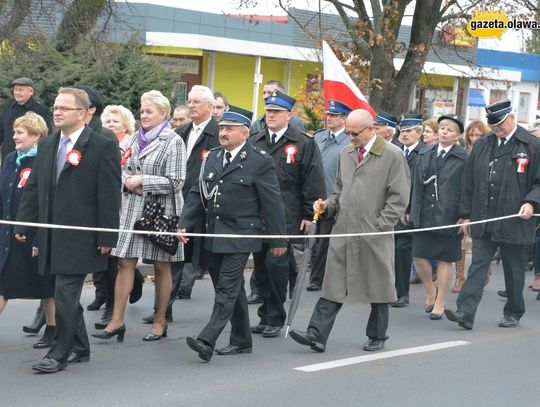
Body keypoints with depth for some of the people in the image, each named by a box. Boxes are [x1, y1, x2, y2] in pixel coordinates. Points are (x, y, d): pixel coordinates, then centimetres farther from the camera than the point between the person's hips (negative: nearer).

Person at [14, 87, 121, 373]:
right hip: (52, 236, 7)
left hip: (80, 236, -7)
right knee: (67, 293, 13)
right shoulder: (46, 145, 13)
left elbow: (109, 195, -9)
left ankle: (60, 353, 2)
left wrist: (106, 237, -12)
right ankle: (79, 348, 25)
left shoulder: (103, 146, -7)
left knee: (65, 294, -7)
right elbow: (33, 187, 15)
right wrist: (23, 225, 7)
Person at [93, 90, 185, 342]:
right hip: (131, 209, 5)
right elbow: (121, 168, 14)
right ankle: (117, 321, 4)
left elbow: (175, 182, -12)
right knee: (125, 263, 1)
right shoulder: (135, 138, 11)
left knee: (161, 267, 6)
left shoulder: (173, 142, -6)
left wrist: (142, 181, -13)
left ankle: (160, 322, 17)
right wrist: (129, 182, -7)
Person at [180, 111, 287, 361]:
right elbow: (198, 193, 14)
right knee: (232, 289, 14)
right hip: (216, 235, 7)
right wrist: (186, 223, 4)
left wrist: (278, 239, -6)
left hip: (241, 235, -7)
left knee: (227, 289, -11)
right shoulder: (213, 157, 11)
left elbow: (272, 202, -6)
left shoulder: (260, 162, -7)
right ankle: (242, 341, 24)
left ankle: (207, 342, -17)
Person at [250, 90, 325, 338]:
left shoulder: (303, 145, 0)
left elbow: (312, 183, -1)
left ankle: (275, 318, 2)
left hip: (285, 217, -5)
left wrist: (308, 215, -6)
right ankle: (265, 316, 18)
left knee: (276, 264, -9)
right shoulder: (254, 142, 12)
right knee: (261, 266, 8)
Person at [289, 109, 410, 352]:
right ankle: (317, 335, -3)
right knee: (333, 286, 0)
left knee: (378, 288, 8)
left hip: (374, 235, -4)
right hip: (343, 232, 5)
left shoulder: (393, 156, -6)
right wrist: (328, 206, 3)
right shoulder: (346, 154, 13)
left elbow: (398, 199, -7)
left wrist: (378, 226, -11)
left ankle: (377, 337, 22)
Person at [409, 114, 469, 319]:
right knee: (419, 257, 2)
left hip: (448, 216, -4)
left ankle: (440, 302, 16)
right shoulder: (425, 154, 9)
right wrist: (412, 211, 8)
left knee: (445, 260, 5)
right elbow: (417, 185, 12)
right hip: (424, 215, 4)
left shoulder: (464, 158, -4)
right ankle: (430, 290, 29)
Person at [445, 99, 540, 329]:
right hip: (483, 222, 3)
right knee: (477, 266, -2)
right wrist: (466, 215, 10)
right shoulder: (482, 145, 9)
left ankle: (513, 313, 23)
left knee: (514, 271, 8)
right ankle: (465, 313, -8)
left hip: (515, 222, -3)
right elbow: (470, 182, 13)